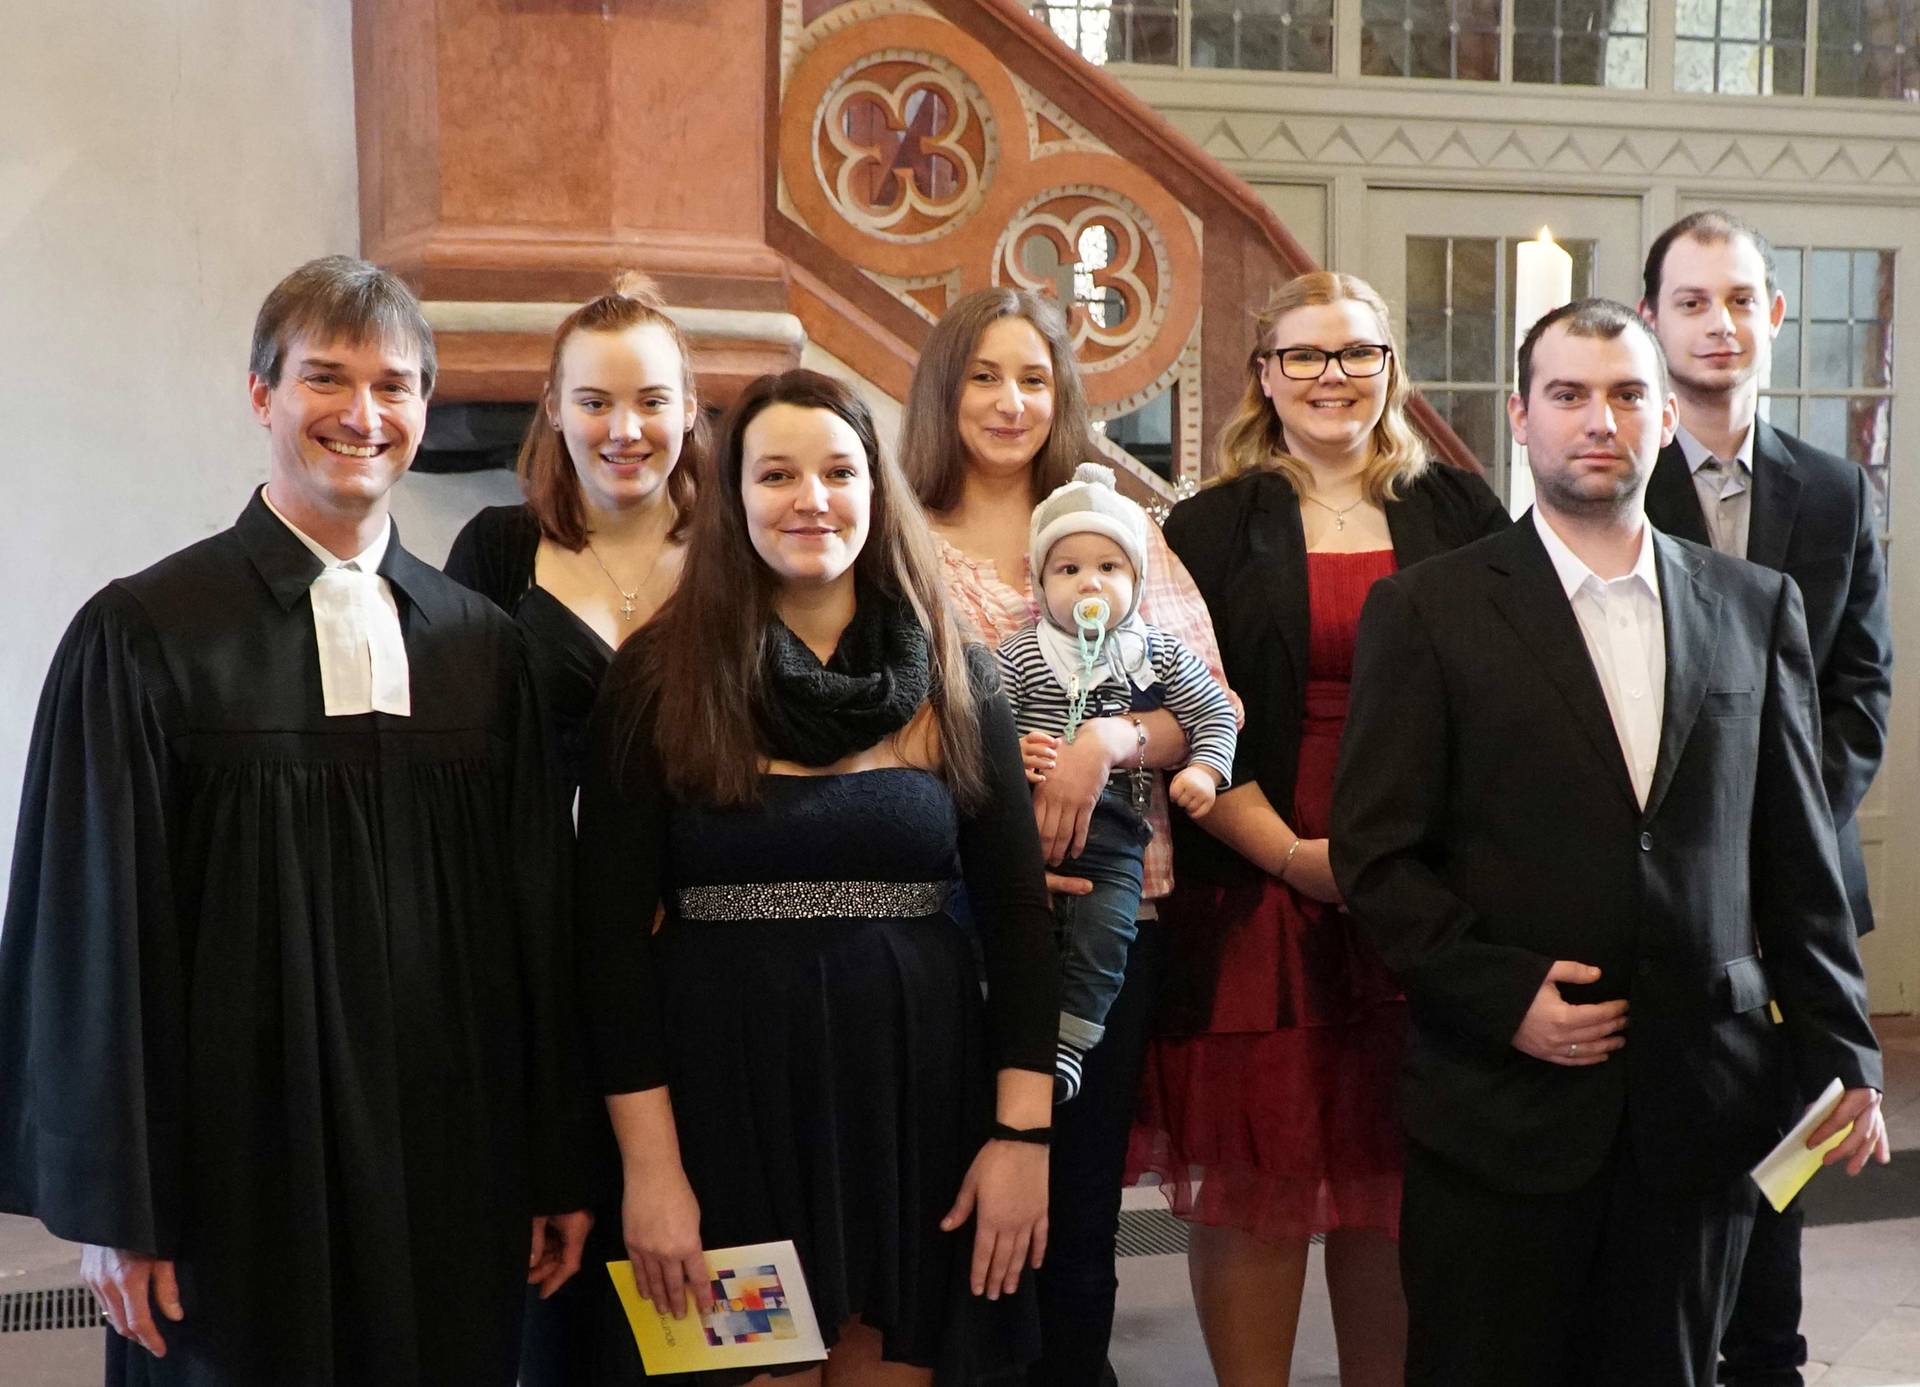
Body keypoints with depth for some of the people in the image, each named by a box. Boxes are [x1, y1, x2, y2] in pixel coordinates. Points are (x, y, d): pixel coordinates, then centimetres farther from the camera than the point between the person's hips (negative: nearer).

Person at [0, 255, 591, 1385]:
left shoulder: (483, 646, 7)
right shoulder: (147, 636, -4)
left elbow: (542, 917, 8)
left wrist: (558, 1168, 7)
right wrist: (109, 1205, -6)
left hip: (451, 1170, 3)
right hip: (238, 1163, -3)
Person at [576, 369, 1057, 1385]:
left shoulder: (953, 677, 3)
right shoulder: (660, 677, -3)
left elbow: (1015, 911, 3)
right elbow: (612, 928, -5)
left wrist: (1024, 1133, -5)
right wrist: (650, 1163, -10)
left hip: (916, 1086, 2)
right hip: (726, 1094, -2)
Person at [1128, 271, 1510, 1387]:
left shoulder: (1459, 512, 9)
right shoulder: (1211, 531, 4)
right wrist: (1292, 854, -14)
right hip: (1258, 890, -1)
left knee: (1396, 1177, 8)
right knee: (1254, 1176, 2)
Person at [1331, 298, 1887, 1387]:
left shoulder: (1757, 606, 9)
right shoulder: (1429, 611, -1)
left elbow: (1797, 856, 10)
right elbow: (1377, 855, -4)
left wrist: (1844, 1052, 7)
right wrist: (1504, 997, -13)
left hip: (1699, 1116, 3)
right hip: (1502, 1107, -2)